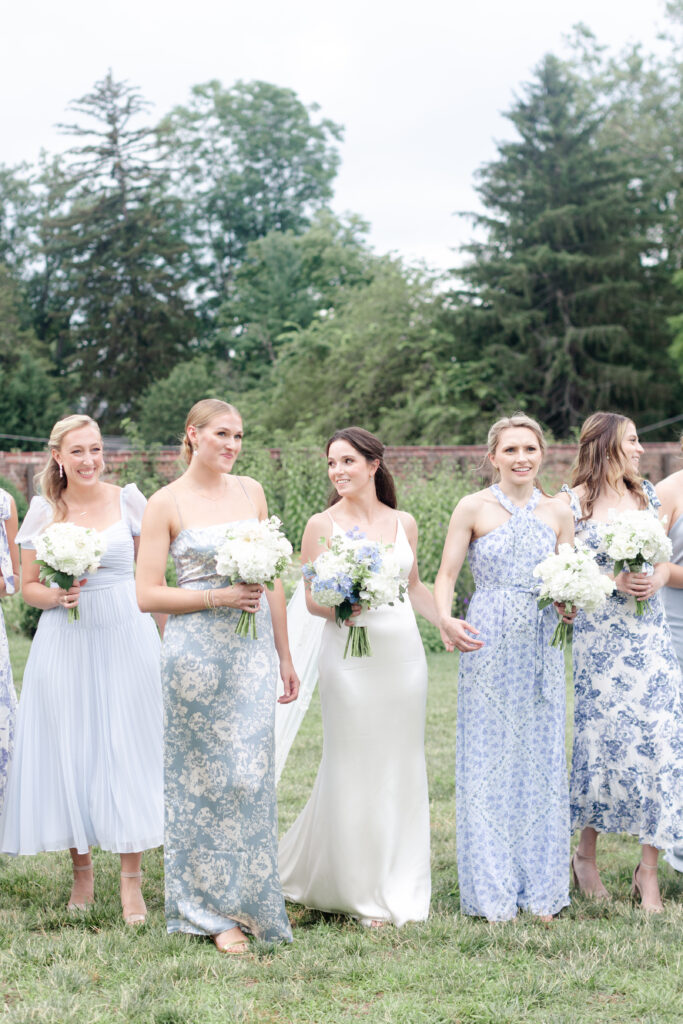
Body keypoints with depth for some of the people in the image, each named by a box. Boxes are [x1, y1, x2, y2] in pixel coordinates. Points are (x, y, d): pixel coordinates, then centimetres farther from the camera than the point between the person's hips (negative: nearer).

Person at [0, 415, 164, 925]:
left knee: (127, 751, -1)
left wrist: (165, 638, 5)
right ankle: (82, 873, 20)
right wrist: (56, 596, -13)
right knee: (69, 753, 4)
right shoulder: (43, 511, 3)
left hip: (126, 639, -1)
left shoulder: (128, 501, 1)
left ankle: (132, 881, 7)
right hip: (64, 646, 1)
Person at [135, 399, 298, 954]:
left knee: (251, 772, 4)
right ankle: (214, 910, 12)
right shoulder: (167, 503, -3)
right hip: (198, 649, -4)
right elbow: (148, 594, -6)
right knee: (205, 775, 1)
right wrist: (219, 597, -15)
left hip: (254, 648, 4)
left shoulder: (251, 491, 10)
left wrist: (284, 654, 14)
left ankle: (251, 900, 16)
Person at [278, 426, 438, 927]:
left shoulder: (404, 523, 10)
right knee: (354, 770, -1)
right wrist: (340, 607, -21)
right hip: (350, 656, -4)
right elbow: (311, 598, -1)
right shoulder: (322, 525, -1)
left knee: (401, 769, 8)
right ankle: (358, 892, 13)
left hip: (404, 654, 4)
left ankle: (401, 890, 21)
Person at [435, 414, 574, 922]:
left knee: (542, 760, 5)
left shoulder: (558, 513, 8)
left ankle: (541, 890, 16)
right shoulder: (474, 508, -1)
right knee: (488, 760, 0)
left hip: (541, 648, 3)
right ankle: (493, 893, 10)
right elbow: (446, 575, -4)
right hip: (488, 646, -3)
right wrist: (446, 619, -22)